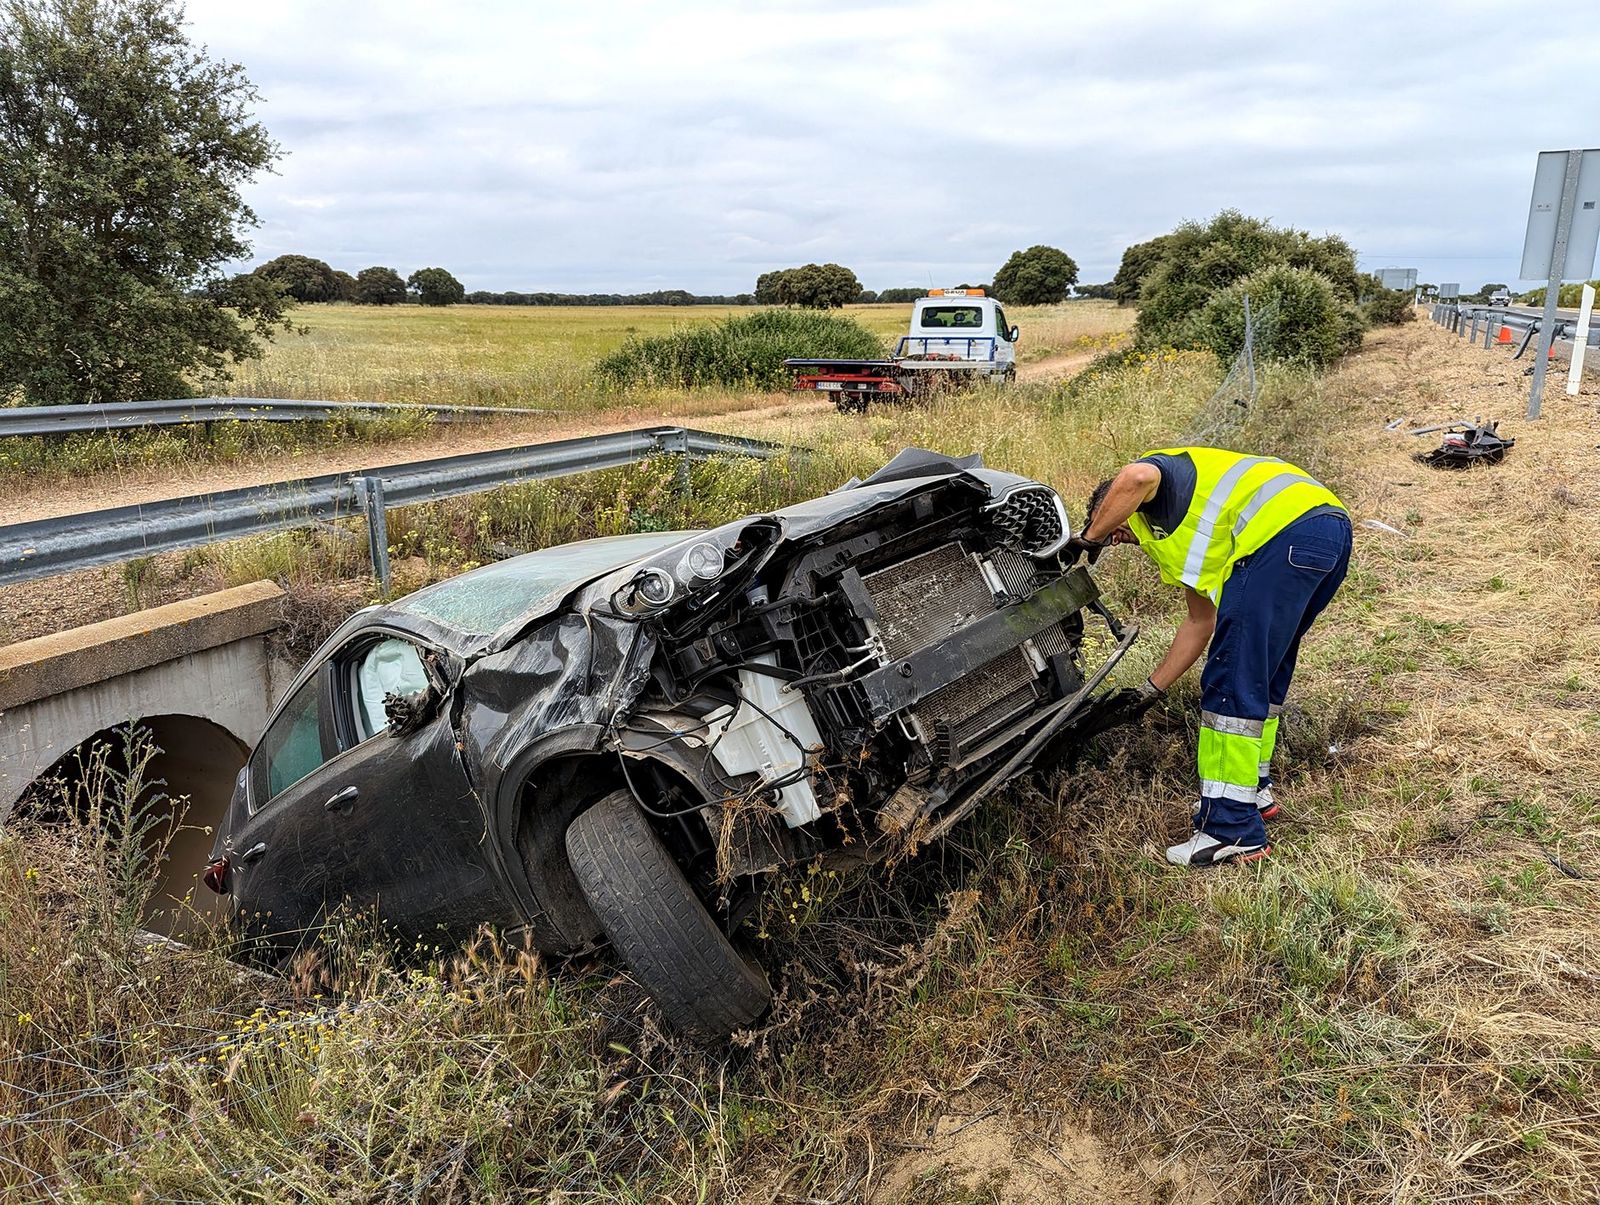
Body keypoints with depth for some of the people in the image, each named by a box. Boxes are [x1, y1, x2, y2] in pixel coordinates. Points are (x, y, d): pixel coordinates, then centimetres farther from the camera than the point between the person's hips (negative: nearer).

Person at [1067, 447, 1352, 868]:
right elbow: (1201, 621, 33)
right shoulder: (1182, 531, 34)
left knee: (1233, 684, -7)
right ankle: (1254, 790, 36)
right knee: (1265, 672, 24)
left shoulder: (1150, 490, 12)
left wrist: (1089, 539, -1)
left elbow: (1136, 478, -17)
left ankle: (1233, 830, -3)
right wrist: (1149, 690, 37)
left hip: (1288, 530, -11)